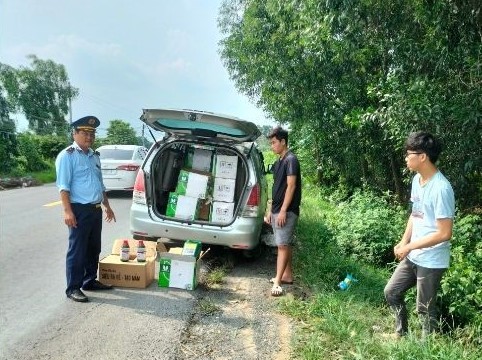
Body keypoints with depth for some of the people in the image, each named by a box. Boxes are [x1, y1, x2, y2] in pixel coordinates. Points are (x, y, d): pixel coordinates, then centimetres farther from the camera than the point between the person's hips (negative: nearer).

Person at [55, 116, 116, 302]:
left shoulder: (94, 156, 16)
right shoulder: (67, 155, -8)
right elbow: (63, 186, -14)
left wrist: (107, 206, 22)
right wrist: (68, 211, -21)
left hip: (96, 210, 8)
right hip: (80, 210, -8)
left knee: (94, 248, 15)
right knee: (77, 251, -1)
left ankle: (90, 280, 28)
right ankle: (73, 288, 8)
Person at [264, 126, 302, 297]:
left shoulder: (291, 160, -12)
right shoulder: (278, 162, 15)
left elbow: (291, 186, -18)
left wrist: (283, 211, -21)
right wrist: (270, 210, 17)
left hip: (287, 211, -9)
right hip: (277, 210, 9)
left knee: (283, 245, -8)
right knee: (286, 244, 15)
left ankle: (277, 282, -7)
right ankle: (287, 275, 24)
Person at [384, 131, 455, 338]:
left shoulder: (441, 188, -25)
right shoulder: (417, 179, 3)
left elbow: (444, 233, -25)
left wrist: (409, 247, -18)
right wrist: (403, 242, 3)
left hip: (431, 261, -8)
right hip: (413, 256, 9)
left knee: (425, 309, 8)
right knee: (391, 292, 18)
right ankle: (401, 333, 37)